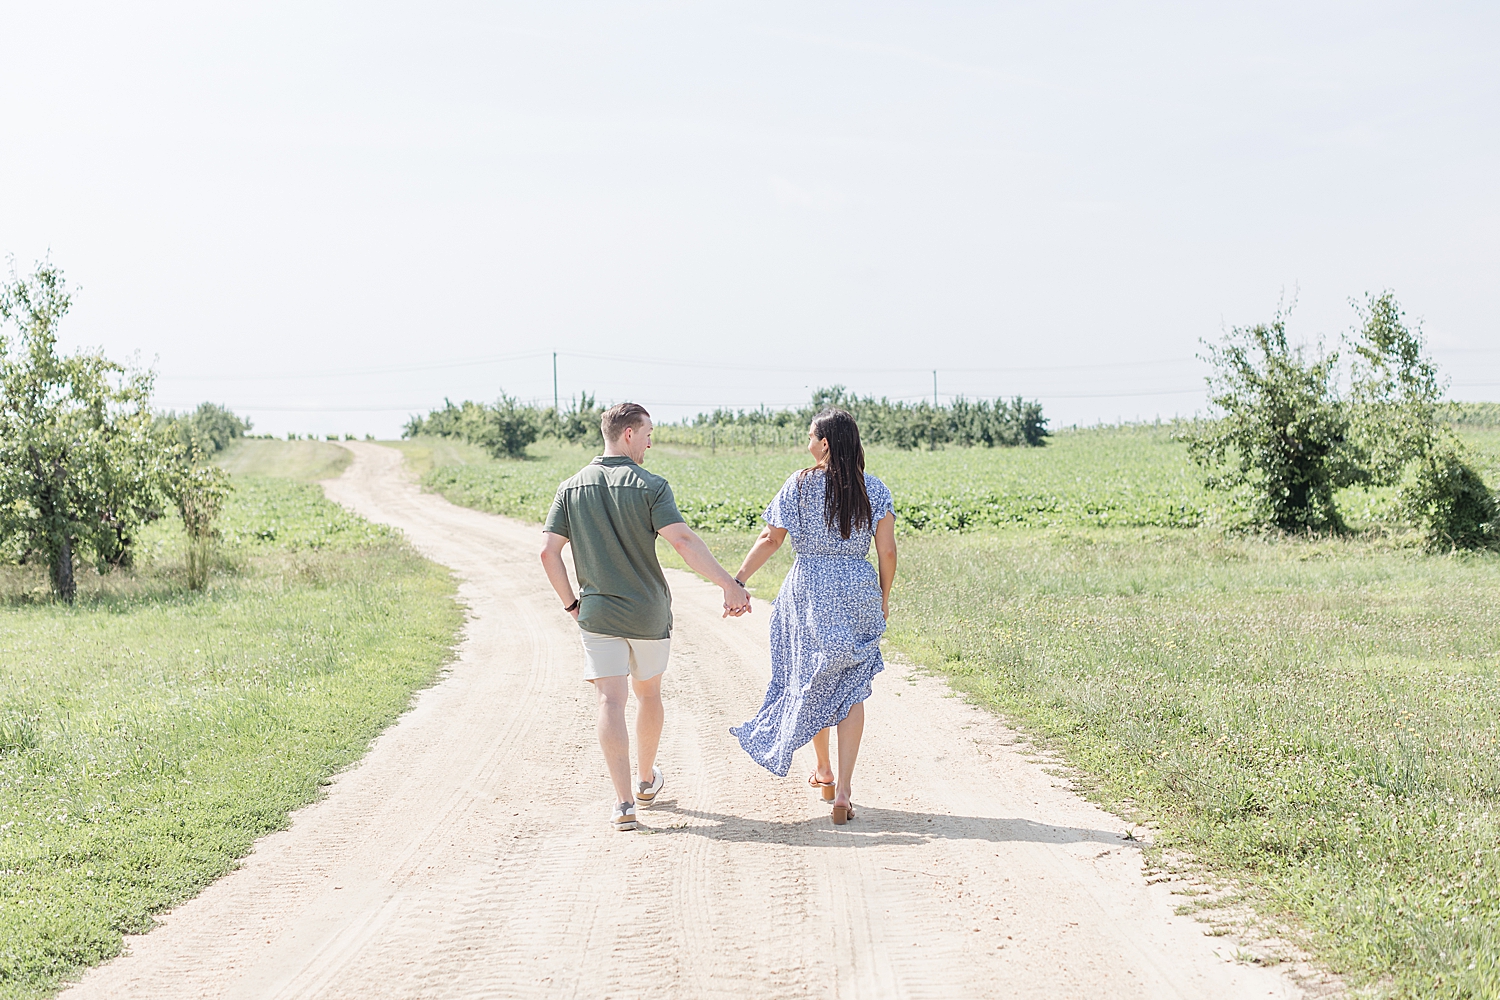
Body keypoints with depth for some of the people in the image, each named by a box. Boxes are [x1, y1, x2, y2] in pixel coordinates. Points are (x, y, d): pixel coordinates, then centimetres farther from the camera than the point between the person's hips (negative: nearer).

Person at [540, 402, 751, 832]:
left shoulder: (571, 489, 1)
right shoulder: (649, 486, -11)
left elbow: (548, 551, -1)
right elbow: (683, 541, -21)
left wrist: (569, 601, 10)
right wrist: (729, 584, -21)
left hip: (597, 614, 1)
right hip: (648, 613, -1)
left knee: (610, 701, -3)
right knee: (648, 692, 19)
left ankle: (624, 803, -13)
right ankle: (646, 781, 37)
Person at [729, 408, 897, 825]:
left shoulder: (801, 484, -5)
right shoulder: (873, 489, 1)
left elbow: (770, 539, -5)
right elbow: (886, 550, 0)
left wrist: (737, 582, 1)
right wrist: (884, 598, 13)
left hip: (809, 590, -1)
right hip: (858, 592, 1)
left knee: (811, 681, 18)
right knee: (851, 690, 3)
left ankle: (824, 772, 32)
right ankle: (843, 790, -6)